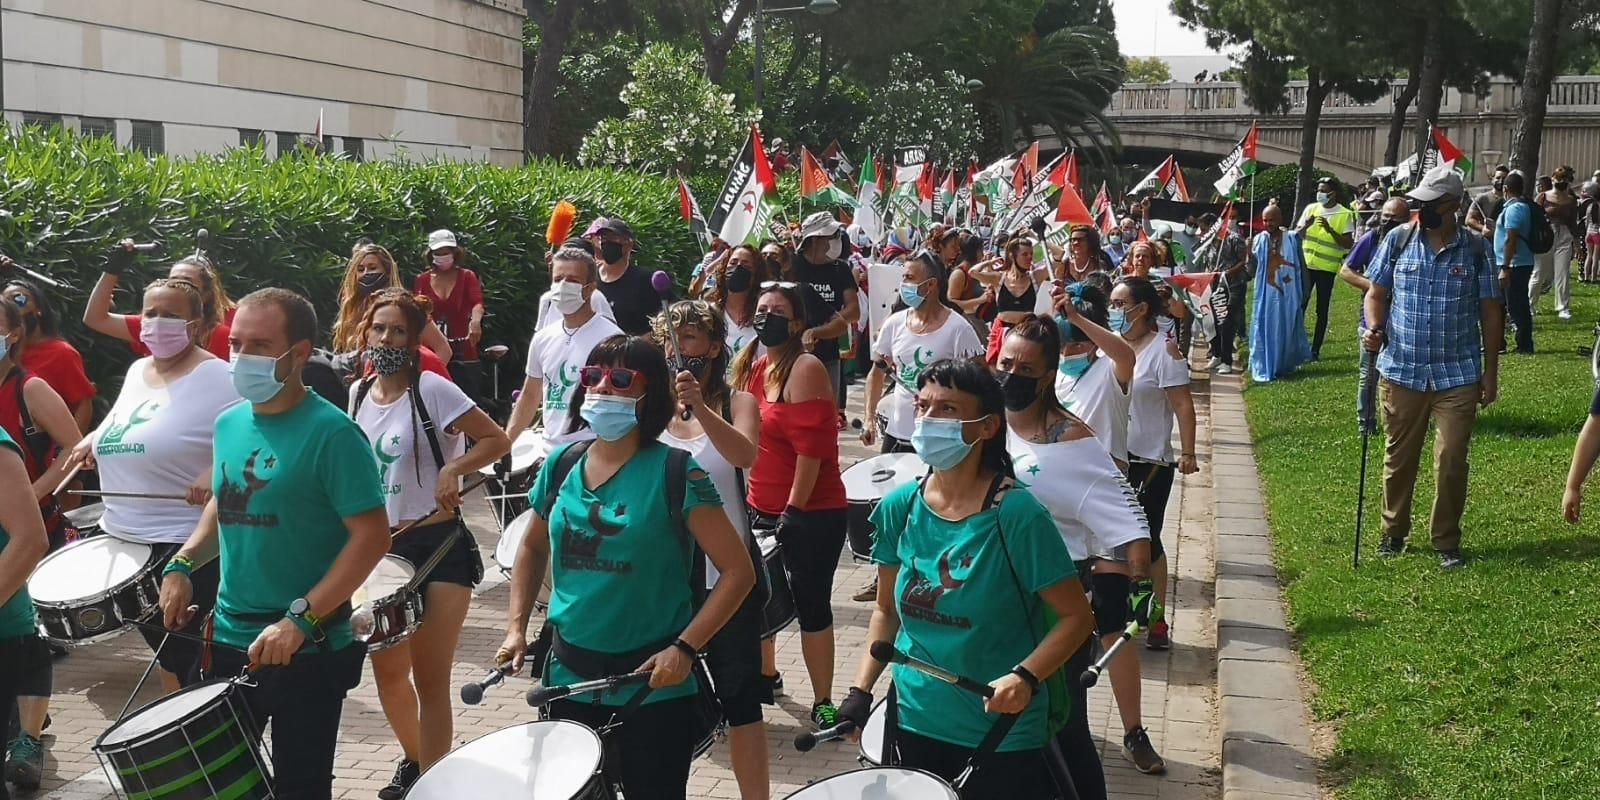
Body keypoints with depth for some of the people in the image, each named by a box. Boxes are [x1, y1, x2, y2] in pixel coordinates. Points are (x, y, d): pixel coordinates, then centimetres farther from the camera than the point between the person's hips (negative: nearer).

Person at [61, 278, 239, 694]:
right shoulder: (137, 371, 11)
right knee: (165, 652, 21)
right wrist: (94, 441, 9)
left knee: (191, 660, -1)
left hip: (189, 544, -8)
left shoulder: (218, 378, -15)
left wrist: (218, 471, -34)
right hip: (124, 537, 8)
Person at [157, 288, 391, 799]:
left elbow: (372, 536, -20)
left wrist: (301, 621, -24)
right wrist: (183, 565, 4)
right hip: (230, 639, 6)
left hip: (307, 650, -6)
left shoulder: (330, 433, -16)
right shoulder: (229, 424, 5)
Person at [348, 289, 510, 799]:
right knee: (387, 670, 14)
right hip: (384, 548, 6)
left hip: (440, 546, -6)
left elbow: (497, 440, -12)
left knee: (430, 678, -4)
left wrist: (453, 469, -25)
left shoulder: (432, 389, -12)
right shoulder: (359, 394, 7)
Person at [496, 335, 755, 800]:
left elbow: (738, 571, -13)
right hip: (569, 678, 5)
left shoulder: (674, 472, -13)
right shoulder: (562, 463, 1)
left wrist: (685, 648, -20)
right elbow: (534, 547, 19)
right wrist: (517, 626, 7)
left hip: (653, 686, -4)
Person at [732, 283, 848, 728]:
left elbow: (811, 446, -21)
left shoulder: (805, 368, -15)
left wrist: (794, 510, -21)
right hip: (762, 509, 8)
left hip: (812, 513, -8)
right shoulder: (753, 366, 9)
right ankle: (765, 675, 41)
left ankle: (823, 702, 12)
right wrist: (750, 497, 14)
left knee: (811, 604, 0)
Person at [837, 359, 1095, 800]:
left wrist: (1025, 677, -28)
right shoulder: (899, 507, -3)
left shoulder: (1017, 514, -18)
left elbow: (1076, 617, -13)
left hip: (1004, 736, -4)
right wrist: (861, 689, -2)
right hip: (913, 725, 5)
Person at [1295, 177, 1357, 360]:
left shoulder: (1345, 214, -5)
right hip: (1306, 265, 3)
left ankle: (1315, 350, 9)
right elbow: (1296, 235, 6)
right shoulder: (1311, 208, 5)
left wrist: (1330, 230, -22)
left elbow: (1348, 244, -10)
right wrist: (1305, 226, -15)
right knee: (1299, 306, 3)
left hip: (1327, 268, -3)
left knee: (1321, 310, 3)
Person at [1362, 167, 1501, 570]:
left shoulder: (1475, 249, -2)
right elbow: (1377, 294, 6)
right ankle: (1393, 531, 28)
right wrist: (1374, 328, -15)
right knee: (1399, 457, 12)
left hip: (1458, 375, -1)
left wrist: (1491, 371, 3)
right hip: (1402, 371, 1)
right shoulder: (1398, 240, -1)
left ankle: (1447, 540, 17)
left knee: (1452, 461, 1)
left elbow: (1489, 312, 4)